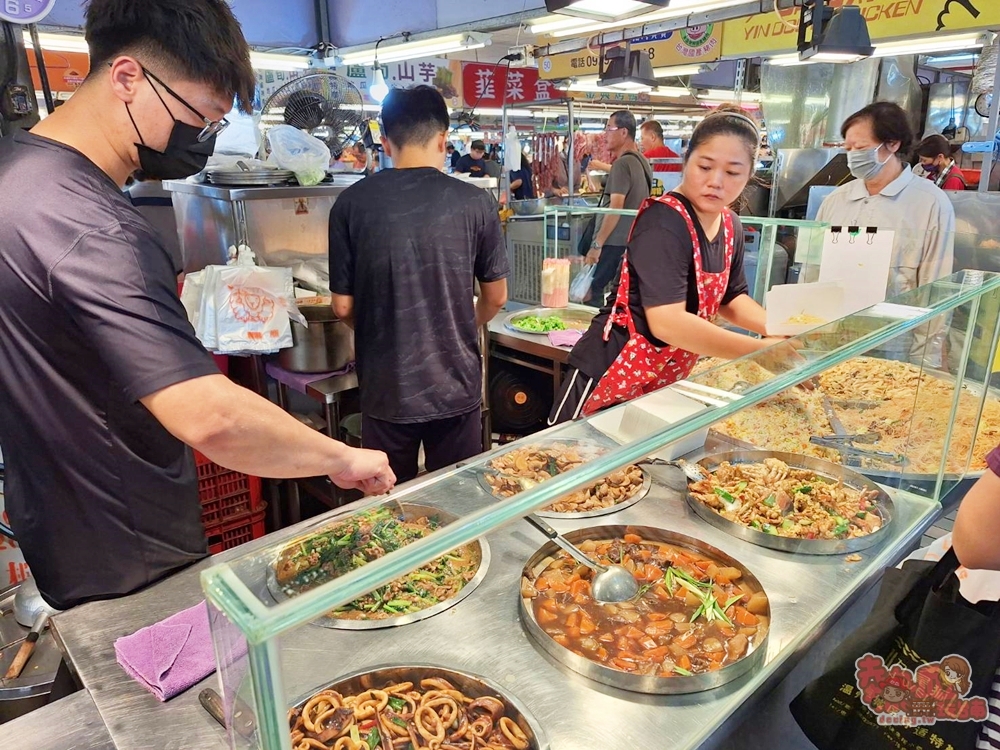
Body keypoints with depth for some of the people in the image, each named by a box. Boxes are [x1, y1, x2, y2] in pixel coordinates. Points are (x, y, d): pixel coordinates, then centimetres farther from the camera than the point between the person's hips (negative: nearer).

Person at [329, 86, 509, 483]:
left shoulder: (353, 203, -8)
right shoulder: (474, 202, -8)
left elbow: (344, 305, -3)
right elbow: (495, 298, 2)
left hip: (386, 388, 0)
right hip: (456, 384, 0)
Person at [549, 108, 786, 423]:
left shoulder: (730, 227, 3)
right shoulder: (663, 220, -22)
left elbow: (731, 298, 17)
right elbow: (666, 321, -32)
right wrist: (763, 350, -30)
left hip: (667, 385, 8)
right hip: (610, 379, -8)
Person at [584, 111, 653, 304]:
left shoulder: (622, 163, -14)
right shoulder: (642, 162, 13)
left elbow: (616, 207, -21)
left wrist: (597, 244, -20)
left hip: (615, 241, -9)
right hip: (633, 239, 9)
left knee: (591, 288, -4)